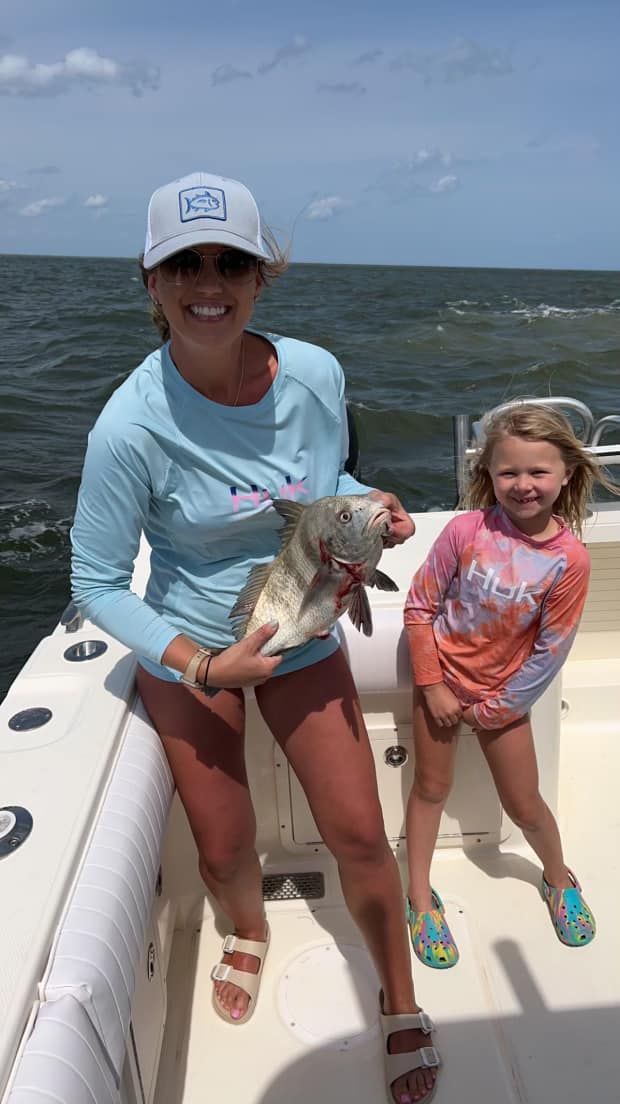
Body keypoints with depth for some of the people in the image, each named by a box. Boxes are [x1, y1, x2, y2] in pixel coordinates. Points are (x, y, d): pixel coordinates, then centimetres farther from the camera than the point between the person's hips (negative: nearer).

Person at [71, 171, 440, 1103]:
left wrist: (373, 503, -16)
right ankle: (250, 935, 55)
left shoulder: (314, 375, -15)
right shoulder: (132, 425, -25)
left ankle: (401, 1007, 38)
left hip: (304, 636, 2)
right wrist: (204, 666, -26)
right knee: (225, 851, 15)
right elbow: (97, 585, -16)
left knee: (360, 835, 7)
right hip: (188, 650, -1)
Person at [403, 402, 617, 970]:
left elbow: (549, 652, -11)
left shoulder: (570, 560, -19)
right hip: (441, 679, 0)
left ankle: (559, 877, 45)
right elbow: (419, 607, -11)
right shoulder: (467, 530, -20)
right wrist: (432, 685, -11)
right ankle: (420, 896, 35)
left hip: (503, 693, 0)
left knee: (524, 804, 14)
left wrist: (498, 706, -8)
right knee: (431, 787, 14)